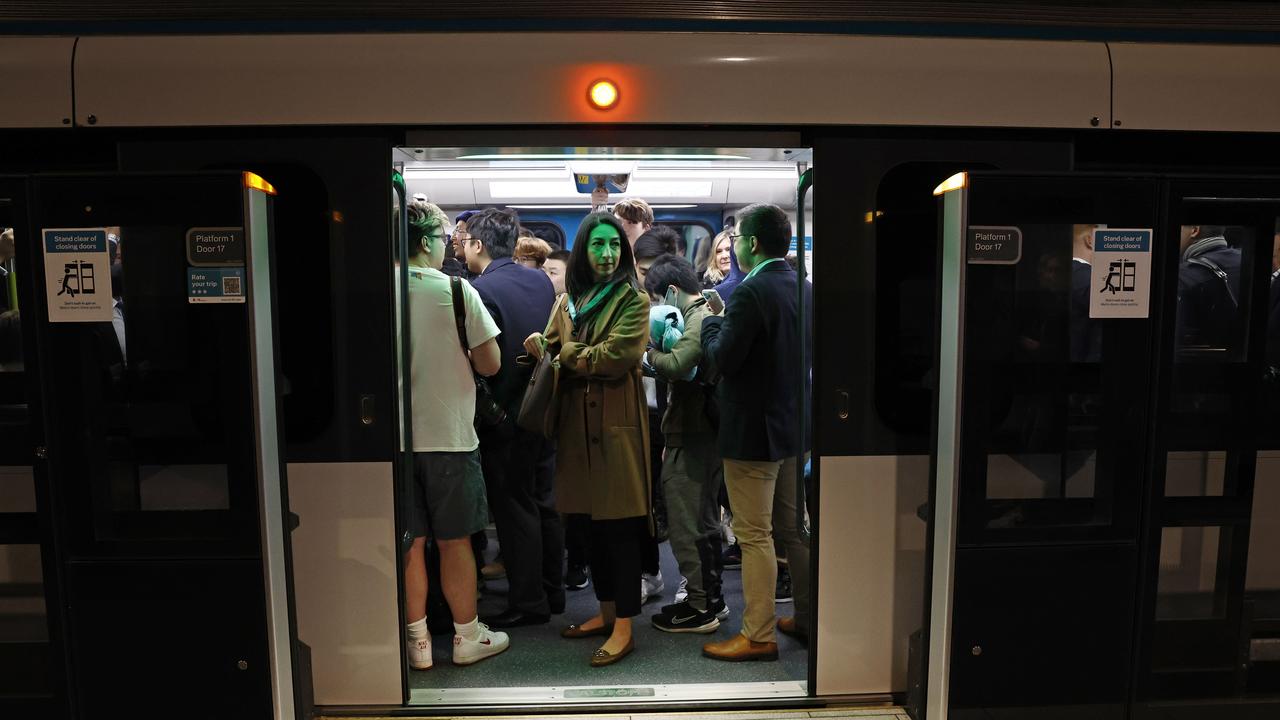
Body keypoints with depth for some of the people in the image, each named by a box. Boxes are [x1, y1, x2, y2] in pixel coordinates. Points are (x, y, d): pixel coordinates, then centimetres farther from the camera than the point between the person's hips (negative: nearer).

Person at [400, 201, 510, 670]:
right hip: (449, 436, -3)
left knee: (410, 543, 12)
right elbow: (490, 364, -8)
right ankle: (468, 636, 23)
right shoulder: (457, 291, -10)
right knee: (454, 541, 10)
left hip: (397, 437, 3)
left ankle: (418, 642, 24)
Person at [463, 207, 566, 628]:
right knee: (544, 502, 17)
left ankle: (528, 602, 15)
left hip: (506, 416, -7)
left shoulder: (481, 290, -17)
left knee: (515, 510, 4)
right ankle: (552, 591, 29)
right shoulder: (541, 281, 5)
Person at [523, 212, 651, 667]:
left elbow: (616, 356, -16)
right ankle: (606, 611, 29)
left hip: (616, 424, -6)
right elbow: (550, 351, 13)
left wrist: (567, 353, -4)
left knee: (620, 524, -2)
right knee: (591, 520, 13)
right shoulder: (568, 301, 14)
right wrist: (541, 348, -10)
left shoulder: (634, 301, -4)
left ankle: (624, 627, 9)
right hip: (577, 423, 6)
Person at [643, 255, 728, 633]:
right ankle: (712, 598, 31)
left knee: (686, 523, 0)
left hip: (692, 438, -10)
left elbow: (677, 365, -27)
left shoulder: (698, 321, -15)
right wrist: (658, 353, 2)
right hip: (703, 432, 10)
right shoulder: (707, 314, 16)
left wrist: (650, 351, -11)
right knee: (704, 520, 18)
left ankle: (700, 607, 12)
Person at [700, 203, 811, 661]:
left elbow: (723, 359, -20)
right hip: (794, 425, 9)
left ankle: (758, 636, 13)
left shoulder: (751, 292, -20)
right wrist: (726, 319, 13)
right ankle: (807, 617, 32)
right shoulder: (801, 288, 7)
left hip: (753, 430, -9)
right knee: (792, 529, 19)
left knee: (754, 535, 2)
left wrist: (711, 321, -3)